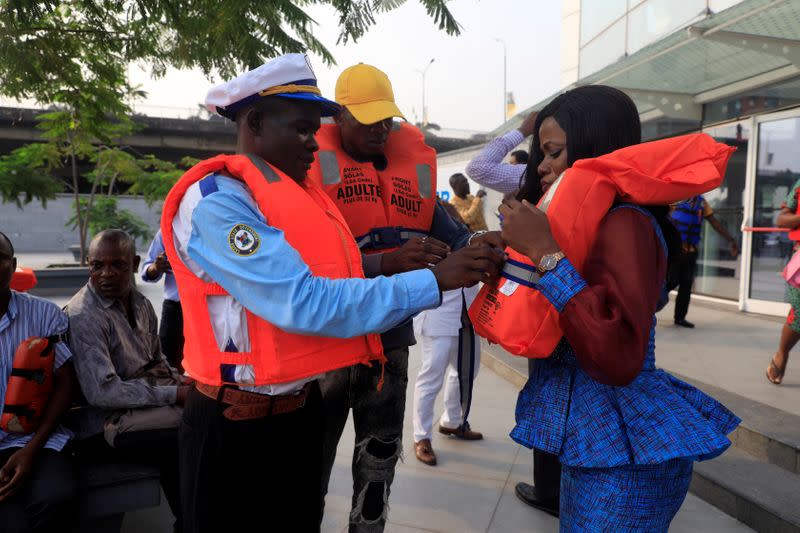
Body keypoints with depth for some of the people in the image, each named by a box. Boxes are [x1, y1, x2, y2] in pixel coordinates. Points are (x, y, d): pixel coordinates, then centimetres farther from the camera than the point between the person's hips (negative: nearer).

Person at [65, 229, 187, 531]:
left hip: (145, 402, 8)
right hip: (106, 424, -7)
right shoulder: (83, 316, -14)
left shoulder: (140, 303, 11)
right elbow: (102, 393, -20)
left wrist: (183, 382, -2)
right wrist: (173, 394, -20)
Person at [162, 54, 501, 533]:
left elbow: (334, 279, 4)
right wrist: (433, 280, -26)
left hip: (303, 409, 8)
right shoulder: (216, 201, -19)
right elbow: (302, 303, -27)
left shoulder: (300, 192, 9)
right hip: (237, 427, -7)